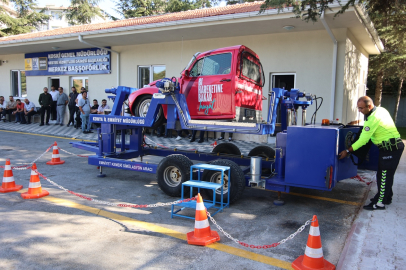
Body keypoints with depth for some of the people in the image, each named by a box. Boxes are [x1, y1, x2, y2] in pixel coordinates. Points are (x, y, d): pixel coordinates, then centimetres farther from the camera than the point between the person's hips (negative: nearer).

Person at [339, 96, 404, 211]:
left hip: (391, 148, -10)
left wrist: (347, 151, -18)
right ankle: (386, 197, 30)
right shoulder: (380, 109, 5)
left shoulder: (373, 119, -24)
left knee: (384, 175, -6)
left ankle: (380, 203, -1)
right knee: (382, 174, 17)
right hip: (392, 146, 10)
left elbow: (363, 140, -23)